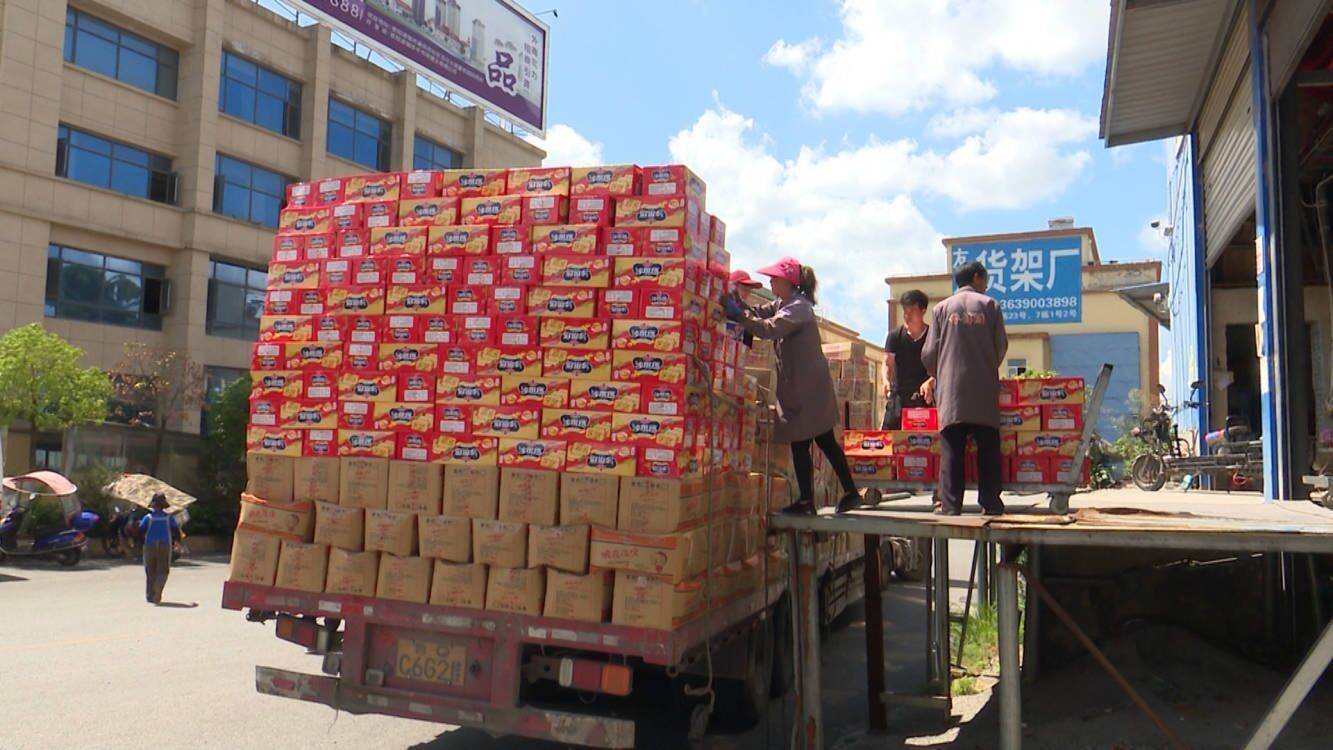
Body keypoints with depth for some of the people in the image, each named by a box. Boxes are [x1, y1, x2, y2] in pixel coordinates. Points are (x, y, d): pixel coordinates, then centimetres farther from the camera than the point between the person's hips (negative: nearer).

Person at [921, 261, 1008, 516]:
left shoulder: (942, 308, 9)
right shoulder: (989, 305, 7)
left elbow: (929, 353, 5)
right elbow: (1001, 346, 6)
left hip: (951, 389, 0)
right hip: (984, 388, 0)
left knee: (951, 448, -2)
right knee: (987, 447, 4)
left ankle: (950, 505, -5)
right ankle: (991, 503, 3)